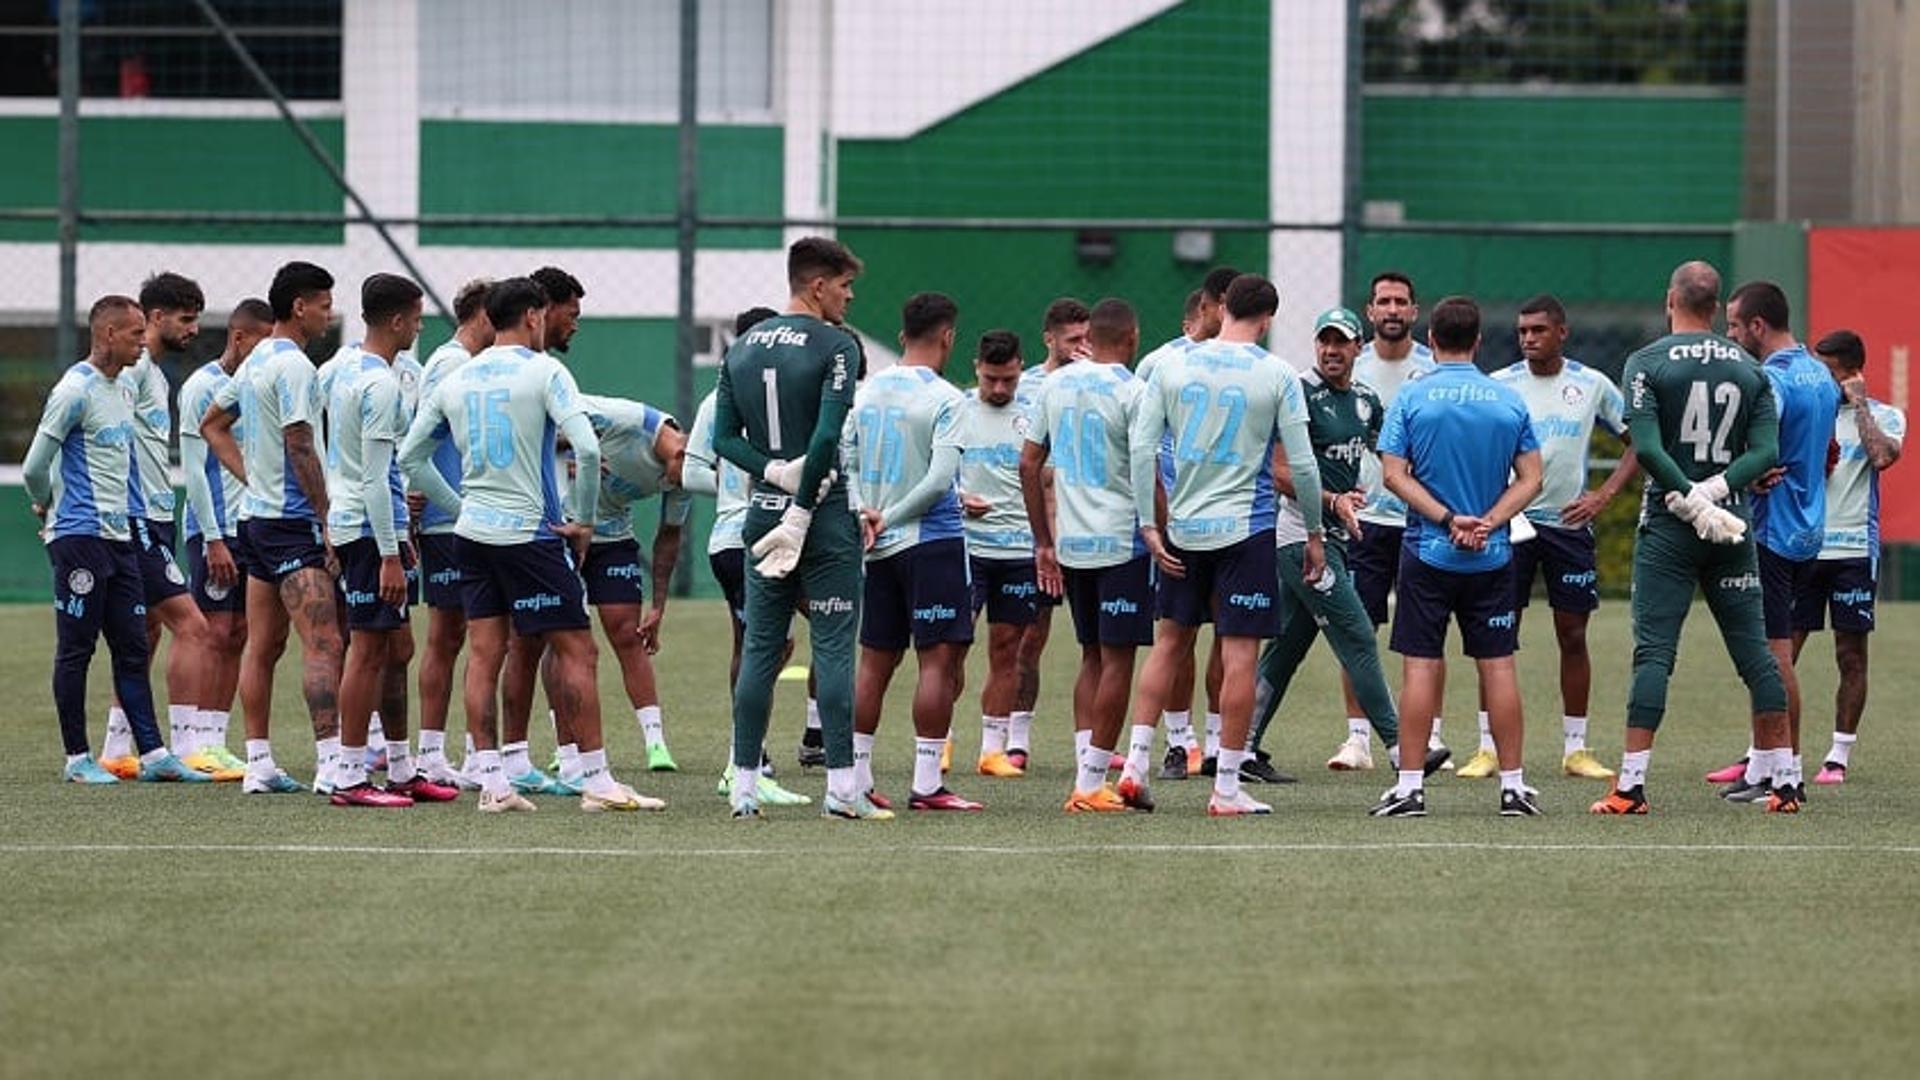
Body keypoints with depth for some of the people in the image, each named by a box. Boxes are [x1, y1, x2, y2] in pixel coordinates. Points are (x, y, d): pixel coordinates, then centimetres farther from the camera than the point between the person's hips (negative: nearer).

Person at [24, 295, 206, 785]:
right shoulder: (75, 390, -13)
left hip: (119, 536, 8)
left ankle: (152, 753, 6)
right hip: (79, 536, -8)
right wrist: (48, 506, 7)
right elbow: (35, 467, -10)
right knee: (76, 648, -1)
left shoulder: (124, 390, 14)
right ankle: (77, 758, 4)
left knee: (132, 649, 6)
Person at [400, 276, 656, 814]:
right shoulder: (543, 371, -8)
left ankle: (491, 781, 3)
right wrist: (584, 520, -8)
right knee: (576, 650, -2)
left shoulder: (456, 380, 9)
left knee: (483, 654, 6)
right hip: (531, 534, -6)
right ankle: (596, 782, -4)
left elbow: (410, 457, 15)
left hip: (473, 531, 6)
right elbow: (587, 449, -19)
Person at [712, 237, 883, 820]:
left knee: (760, 649, 8)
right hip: (825, 511, -5)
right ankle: (841, 785, -5)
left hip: (763, 508, 5)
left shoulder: (742, 348, 11)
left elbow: (724, 437, 5)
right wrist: (802, 504, -12)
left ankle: (744, 785, 7)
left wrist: (773, 472, -6)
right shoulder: (836, 345, -8)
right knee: (833, 647, -3)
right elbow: (829, 434, -17)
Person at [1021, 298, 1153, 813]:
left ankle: (1086, 771, 9)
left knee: (1092, 656, 15)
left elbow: (1029, 466, 10)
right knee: (1117, 660, -2)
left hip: (1070, 541, 6)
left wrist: (1044, 543, 16)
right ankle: (1092, 783, -5)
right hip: (1122, 541, -6)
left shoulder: (1056, 384, 7)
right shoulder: (1132, 392, -10)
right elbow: (1149, 476, -14)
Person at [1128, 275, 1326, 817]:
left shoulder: (1172, 366, 2)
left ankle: (1136, 760, 12)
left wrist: (1148, 525, 3)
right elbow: (1301, 464, -5)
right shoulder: (1276, 375, -5)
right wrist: (1314, 534, 6)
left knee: (1170, 641, 17)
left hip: (1183, 528, 3)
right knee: (1240, 656, 0)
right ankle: (1226, 788, 1)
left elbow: (1142, 446, -1)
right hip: (1246, 528, -3)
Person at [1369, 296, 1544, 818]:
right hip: (1493, 558, 2)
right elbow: (1530, 479, 0)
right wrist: (1488, 522, -8)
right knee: (1498, 666, 5)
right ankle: (1512, 785, 7)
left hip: (1427, 554, -2)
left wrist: (1448, 518, -12)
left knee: (1420, 666, 0)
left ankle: (1411, 786, -2)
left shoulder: (1412, 397, -3)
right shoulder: (1509, 400, 3)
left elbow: (1393, 474, -9)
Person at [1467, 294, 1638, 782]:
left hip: (1570, 523, 1)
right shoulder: (1499, 385, 0)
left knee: (1573, 636, 5)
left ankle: (1575, 749, 12)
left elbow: (1640, 440, 11)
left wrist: (1604, 495, 0)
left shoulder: (1591, 385, 3)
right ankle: (1488, 747, 1)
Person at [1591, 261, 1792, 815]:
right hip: (1732, 525, 3)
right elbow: (1767, 451, -2)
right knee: (1754, 654, 6)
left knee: (1653, 653, -5)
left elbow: (1647, 449, -15)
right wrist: (1716, 490, -10)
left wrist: (1691, 500, -12)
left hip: (1669, 526, -3)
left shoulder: (1648, 363, -4)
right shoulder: (1750, 369, 8)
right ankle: (1785, 783, 7)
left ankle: (1632, 784, -10)